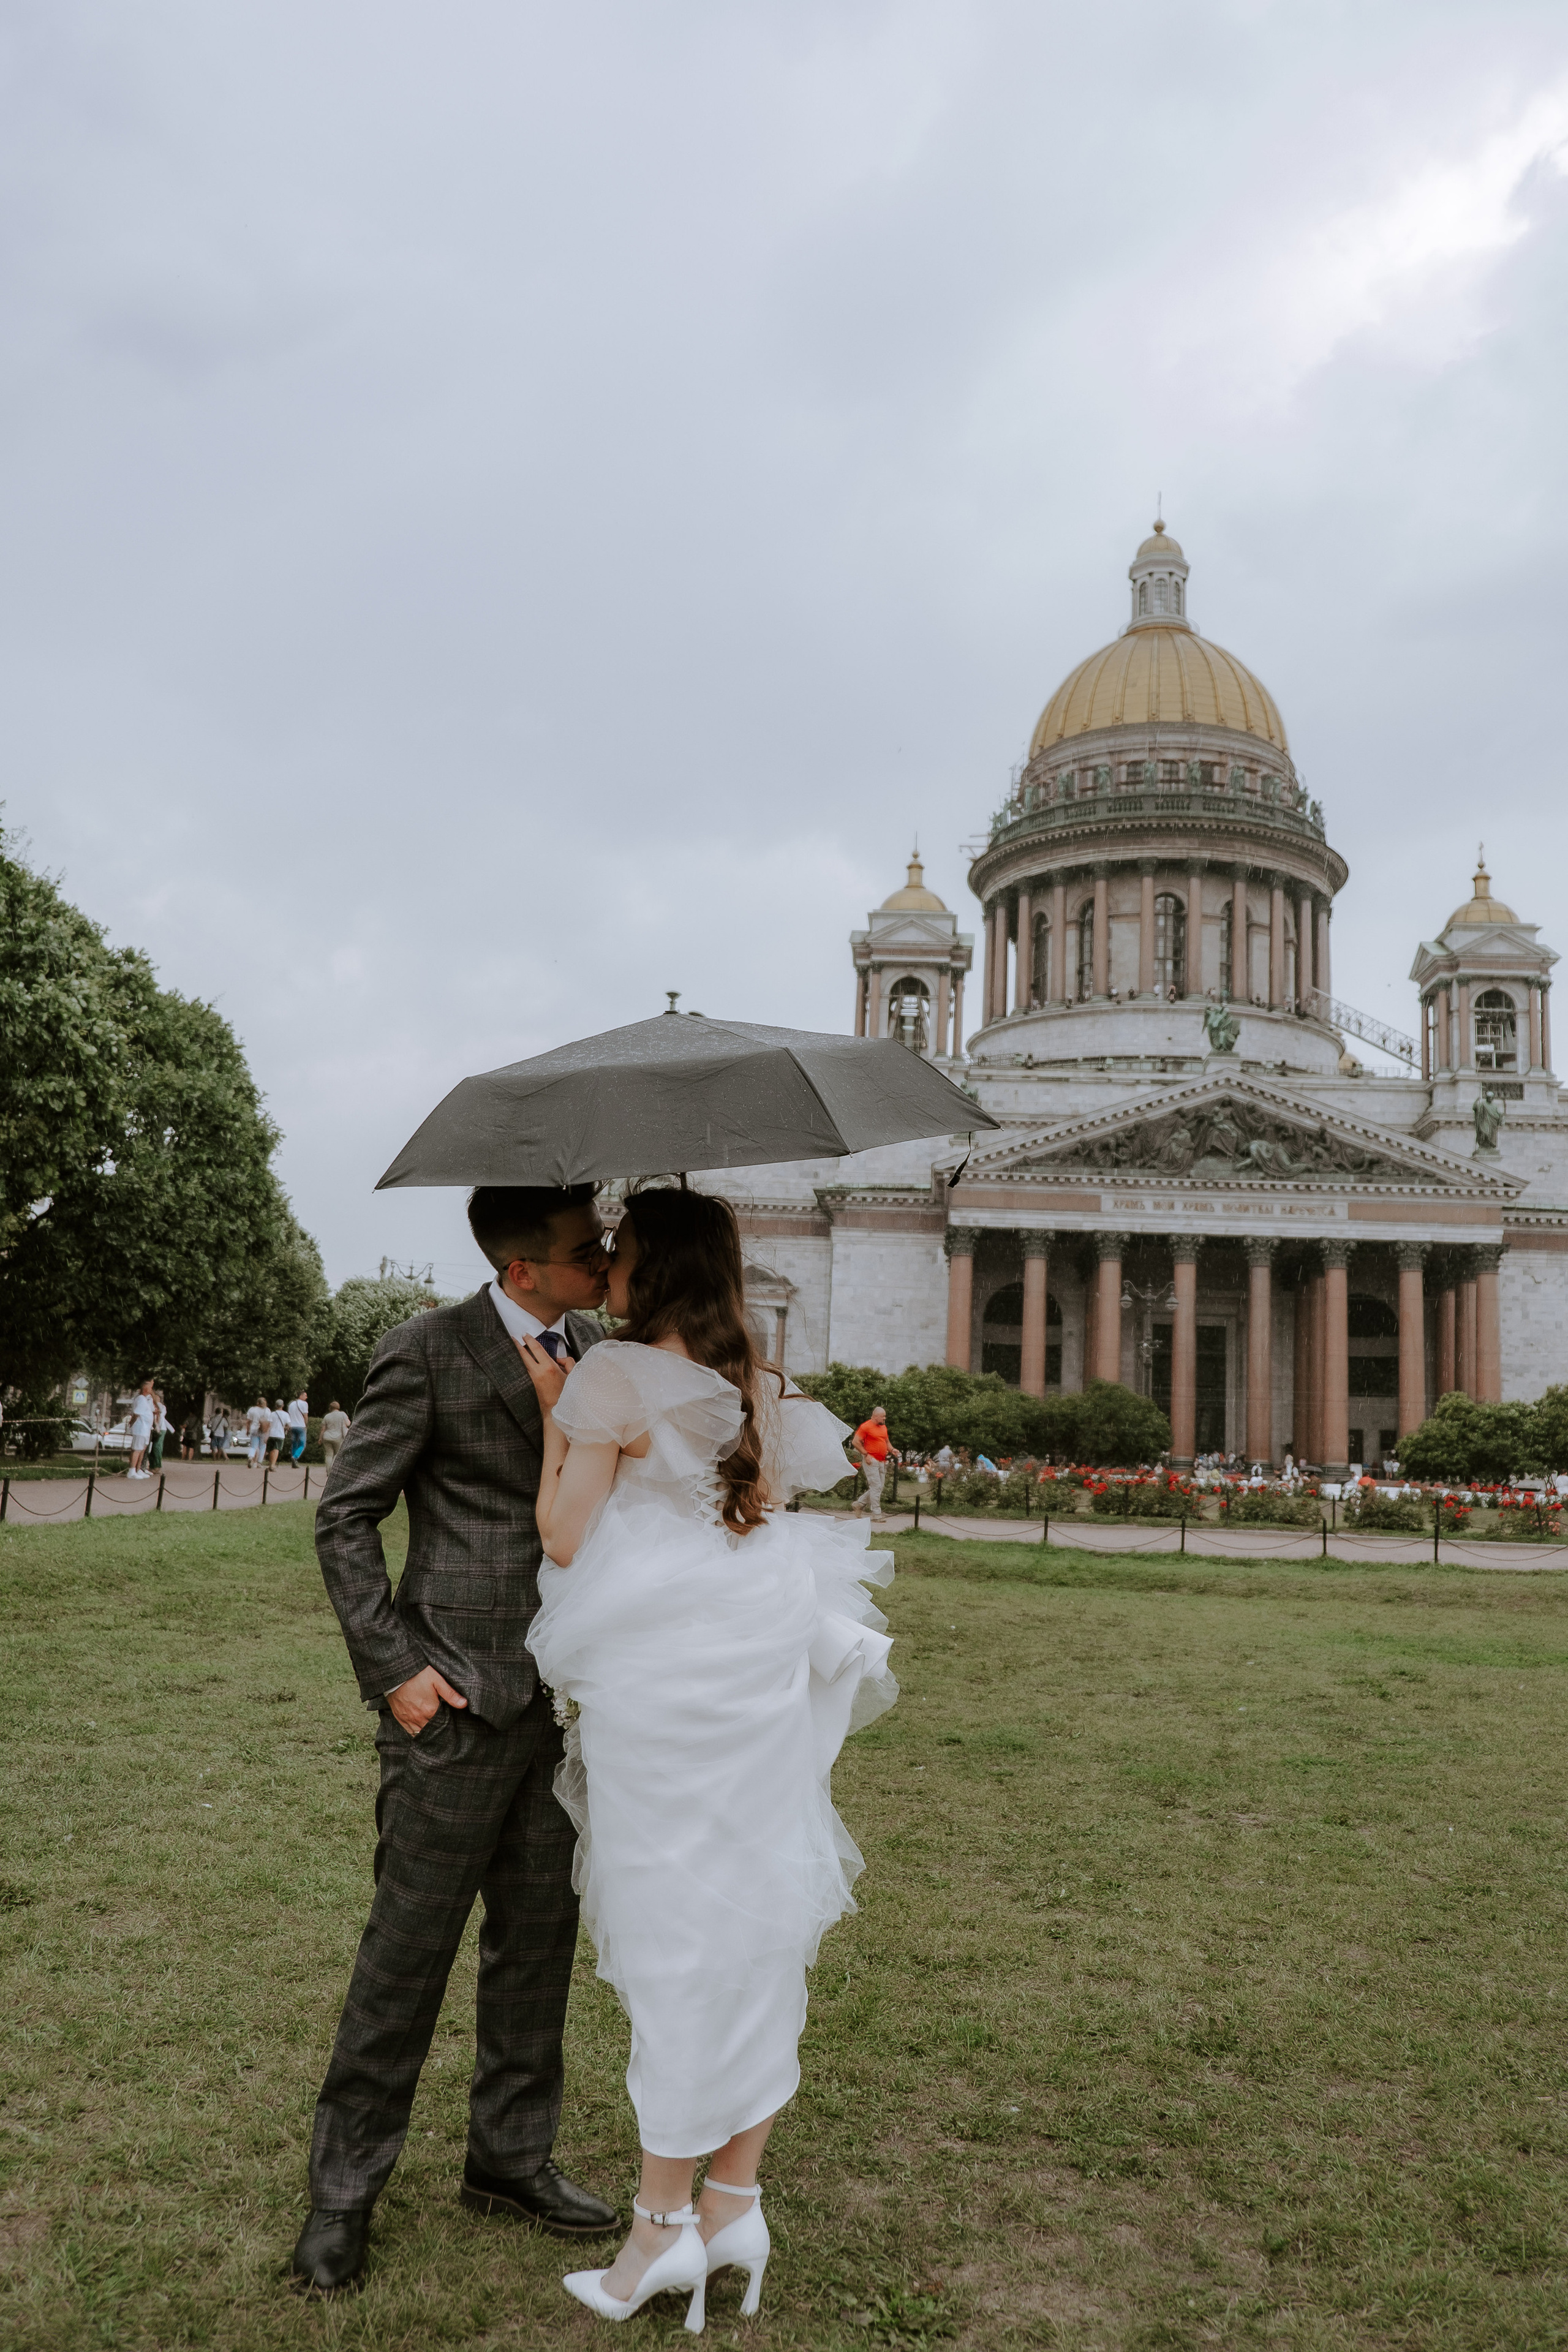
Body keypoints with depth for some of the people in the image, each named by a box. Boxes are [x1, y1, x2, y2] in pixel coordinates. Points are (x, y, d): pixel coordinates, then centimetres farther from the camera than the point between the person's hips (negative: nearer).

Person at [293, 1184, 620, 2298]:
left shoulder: (596, 1349, 7)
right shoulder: (429, 1351, -11)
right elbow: (345, 1517, -7)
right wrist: (392, 1666, -12)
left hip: (566, 1698, 6)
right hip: (458, 1698, -6)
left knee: (539, 1937, 15)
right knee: (410, 1946, 4)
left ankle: (512, 2158, 33)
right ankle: (345, 2191, 22)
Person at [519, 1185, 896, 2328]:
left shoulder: (614, 1373, -12)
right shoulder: (757, 1380, 8)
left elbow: (567, 1537, -10)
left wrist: (553, 1414, -1)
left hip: (659, 1680, -6)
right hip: (764, 1659, 6)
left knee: (671, 1931, 3)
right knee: (757, 1922, 12)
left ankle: (664, 2222, 16)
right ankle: (736, 2202, 23)